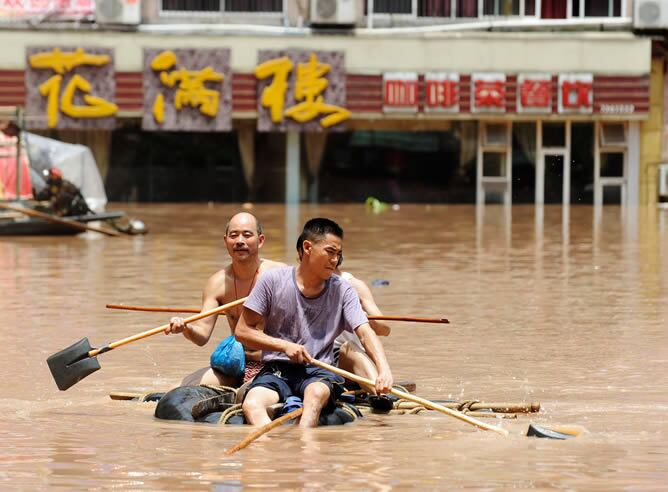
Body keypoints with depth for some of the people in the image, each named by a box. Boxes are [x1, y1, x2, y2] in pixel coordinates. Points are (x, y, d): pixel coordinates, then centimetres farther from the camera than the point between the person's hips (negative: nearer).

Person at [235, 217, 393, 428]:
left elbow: (365, 333, -7)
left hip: (319, 372, 0)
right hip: (276, 370, 0)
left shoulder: (343, 291, 5)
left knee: (316, 393, -37)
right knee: (252, 405, -33)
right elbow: (242, 331, 3)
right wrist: (285, 346, -9)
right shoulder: (274, 281, 1)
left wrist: (384, 369, -26)